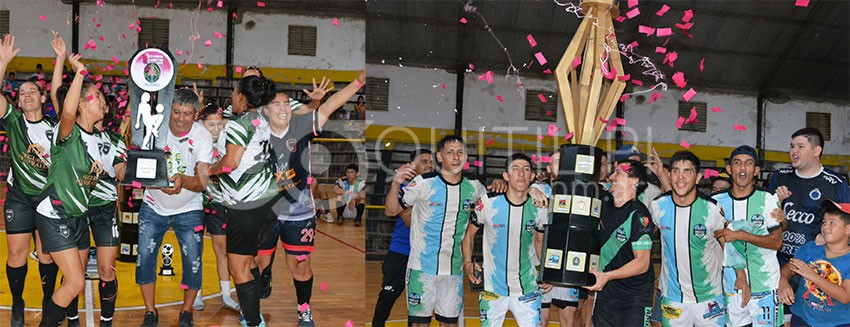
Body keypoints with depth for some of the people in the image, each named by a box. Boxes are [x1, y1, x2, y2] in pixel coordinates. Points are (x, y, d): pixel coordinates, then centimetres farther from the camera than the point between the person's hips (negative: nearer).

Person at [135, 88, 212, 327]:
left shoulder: (203, 137, -18)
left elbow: (203, 181, -27)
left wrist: (183, 181, -48)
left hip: (189, 210, -1)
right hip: (154, 206, 2)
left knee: (193, 261, -4)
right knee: (145, 257, -3)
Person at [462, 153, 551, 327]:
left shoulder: (539, 209, -3)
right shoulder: (488, 204, -10)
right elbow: (469, 235, 1)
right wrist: (467, 263, -13)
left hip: (527, 288, 2)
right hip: (492, 288, -1)